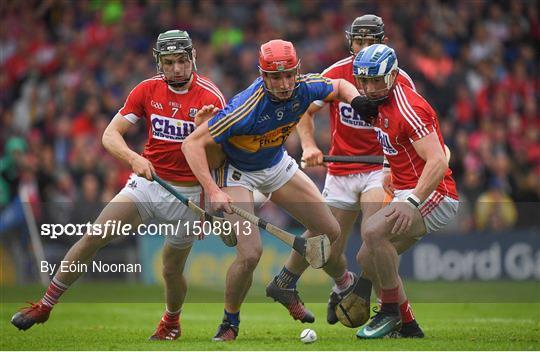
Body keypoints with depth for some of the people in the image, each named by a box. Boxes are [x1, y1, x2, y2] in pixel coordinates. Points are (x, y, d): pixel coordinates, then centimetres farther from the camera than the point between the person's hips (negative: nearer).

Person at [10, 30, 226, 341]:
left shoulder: (211, 97, -12)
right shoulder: (147, 90, -3)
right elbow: (111, 134, -7)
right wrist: (133, 158, -25)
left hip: (189, 193, -2)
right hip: (147, 181, 3)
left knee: (172, 270, 2)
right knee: (94, 236, -10)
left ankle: (172, 322, 35)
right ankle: (45, 305, -2)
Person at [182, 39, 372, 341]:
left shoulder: (305, 88, -20)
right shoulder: (245, 109, -36)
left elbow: (340, 86, 3)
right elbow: (192, 144, -33)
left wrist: (357, 99, -19)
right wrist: (213, 191, -41)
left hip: (276, 164, 6)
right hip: (236, 171, -6)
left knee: (331, 233, 5)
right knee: (251, 253, -21)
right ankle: (230, 323, 3)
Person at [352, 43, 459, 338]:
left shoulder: (407, 109, -20)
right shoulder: (380, 105, 9)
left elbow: (438, 162, -28)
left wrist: (412, 201, -37)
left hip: (432, 195, -10)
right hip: (408, 194, 10)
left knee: (373, 232, -28)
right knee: (367, 259, 9)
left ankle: (391, 312, -15)